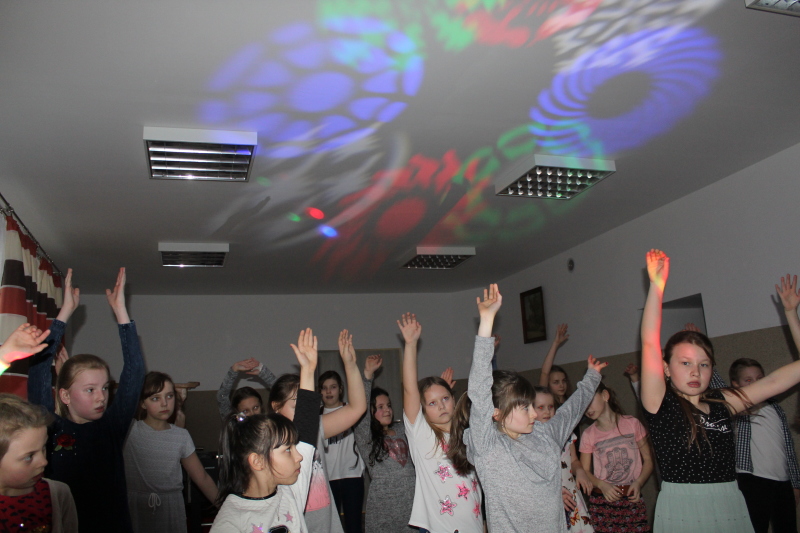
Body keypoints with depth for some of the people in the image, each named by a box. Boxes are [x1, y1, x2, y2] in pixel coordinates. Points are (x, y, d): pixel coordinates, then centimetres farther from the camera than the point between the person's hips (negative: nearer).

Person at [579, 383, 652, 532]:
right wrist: (602, 485, -13)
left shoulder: (632, 424, 1)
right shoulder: (588, 435, 2)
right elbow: (584, 471, 4)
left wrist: (638, 482, -13)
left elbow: (648, 460, 3)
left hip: (633, 499, 0)